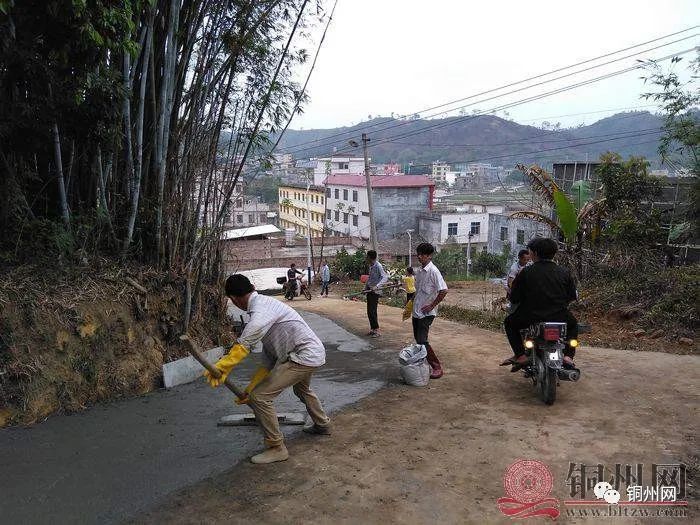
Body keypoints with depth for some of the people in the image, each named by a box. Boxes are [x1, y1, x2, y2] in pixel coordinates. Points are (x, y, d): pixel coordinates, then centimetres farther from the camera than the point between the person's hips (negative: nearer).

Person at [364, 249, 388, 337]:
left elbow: (385, 277, -24)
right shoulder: (371, 266, 11)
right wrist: (365, 287, 17)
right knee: (369, 312, 11)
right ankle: (372, 329, 20)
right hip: (369, 290, 9)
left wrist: (377, 286, -35)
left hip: (375, 292, -9)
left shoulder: (378, 266, -15)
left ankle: (377, 330, -2)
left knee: (372, 311, -9)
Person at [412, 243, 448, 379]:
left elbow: (443, 290, -22)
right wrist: (412, 302, 18)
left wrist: (432, 305, -17)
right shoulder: (420, 270, 10)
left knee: (422, 341, -11)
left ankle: (437, 367, 0)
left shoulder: (433, 271, -16)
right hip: (416, 311, 9)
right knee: (418, 339, 13)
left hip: (426, 313, -9)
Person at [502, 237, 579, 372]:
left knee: (509, 323, 26)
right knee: (573, 325, 36)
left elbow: (513, 298, -4)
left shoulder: (526, 272, -6)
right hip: (560, 318, 3)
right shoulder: (564, 272, 3)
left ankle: (520, 355, 9)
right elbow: (572, 296, 10)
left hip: (532, 318, -2)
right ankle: (568, 356, 15)